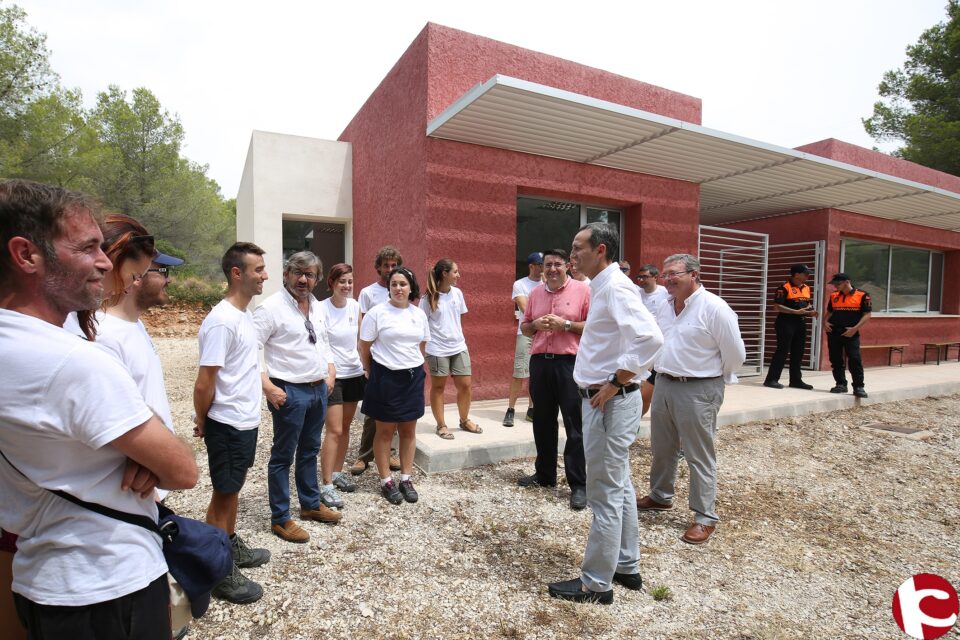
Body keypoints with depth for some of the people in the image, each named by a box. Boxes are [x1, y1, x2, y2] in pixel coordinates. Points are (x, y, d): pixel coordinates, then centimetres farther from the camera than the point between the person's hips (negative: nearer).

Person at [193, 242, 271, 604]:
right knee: (224, 494, 7)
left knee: (233, 489, 22)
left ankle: (232, 546, 40)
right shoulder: (222, 320, -23)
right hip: (228, 425, -8)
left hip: (247, 421, 8)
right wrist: (202, 422, -5)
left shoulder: (244, 314, 7)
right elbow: (204, 384, -20)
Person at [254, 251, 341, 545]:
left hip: (319, 389, 7)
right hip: (289, 392, -7)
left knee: (310, 451, 21)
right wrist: (268, 386, -20)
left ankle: (310, 504, 37)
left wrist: (330, 372, 9)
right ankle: (280, 519, 22)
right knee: (283, 456, 6)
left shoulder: (317, 307, 9)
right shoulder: (271, 307, -13)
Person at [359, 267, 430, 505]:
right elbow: (364, 347, -3)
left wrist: (413, 365, 13)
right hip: (386, 377, -4)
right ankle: (386, 482, 19)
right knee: (385, 431, 7)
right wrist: (371, 373, 3)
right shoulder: (377, 313, -8)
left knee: (409, 430, 11)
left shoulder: (419, 314, 5)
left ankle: (406, 479, 24)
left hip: (412, 377, 4)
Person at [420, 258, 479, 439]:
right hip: (437, 349, -5)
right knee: (438, 387, 8)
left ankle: (464, 420, 27)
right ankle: (441, 425, 21)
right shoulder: (429, 298, -11)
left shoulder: (457, 293, 4)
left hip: (459, 347, 5)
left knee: (465, 385, 7)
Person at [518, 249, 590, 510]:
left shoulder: (583, 290, -3)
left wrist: (565, 325, -16)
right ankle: (544, 474, 31)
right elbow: (524, 327, 17)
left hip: (571, 364, -5)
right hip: (539, 362, 6)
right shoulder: (535, 293, 12)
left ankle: (579, 485, 9)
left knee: (575, 427, 0)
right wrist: (536, 325, -4)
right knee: (543, 423, 15)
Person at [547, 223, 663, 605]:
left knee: (605, 494, 1)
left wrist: (615, 382, -23)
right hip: (604, 399, 11)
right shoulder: (603, 286, 13)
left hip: (609, 402, -11)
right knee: (619, 487, 19)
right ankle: (627, 567, 34)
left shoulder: (615, 287, -18)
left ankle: (596, 583, 16)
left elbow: (650, 339, -29)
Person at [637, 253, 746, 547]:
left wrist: (715, 379, 2)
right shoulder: (664, 307, 8)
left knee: (700, 456, 3)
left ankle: (705, 517, 17)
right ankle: (660, 496, 39)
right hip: (663, 385, 7)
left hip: (697, 391, -7)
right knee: (661, 449, 19)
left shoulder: (714, 308, -15)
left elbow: (735, 354, -10)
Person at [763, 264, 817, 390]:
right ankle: (771, 379, -3)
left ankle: (796, 380, 20)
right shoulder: (784, 287, -11)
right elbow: (777, 306, -16)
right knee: (782, 351, -8)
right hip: (786, 322, -8)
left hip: (801, 323, 8)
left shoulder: (806, 288, 13)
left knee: (798, 352, 11)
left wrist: (811, 312, 1)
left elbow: (808, 304, 23)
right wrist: (796, 312, -21)